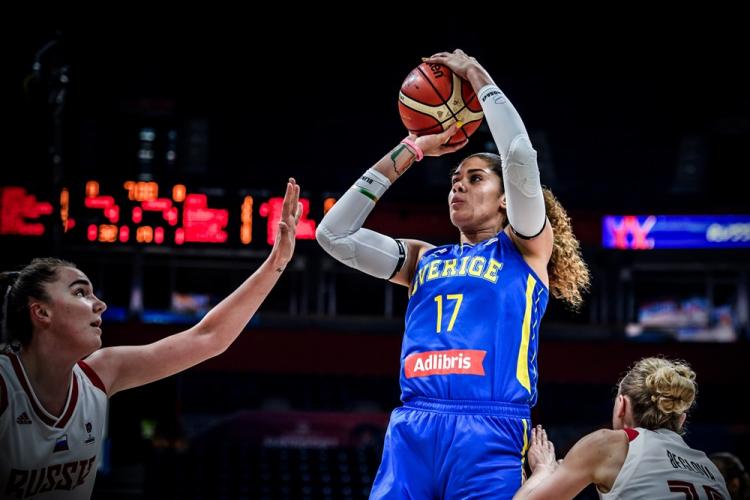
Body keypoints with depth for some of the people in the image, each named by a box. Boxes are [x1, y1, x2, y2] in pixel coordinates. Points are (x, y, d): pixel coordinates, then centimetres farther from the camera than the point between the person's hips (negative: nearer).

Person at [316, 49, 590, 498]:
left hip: (489, 431, -4)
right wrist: (409, 152, 16)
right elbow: (334, 234, 14)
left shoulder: (525, 248, 11)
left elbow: (521, 154, -4)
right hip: (410, 429, 4)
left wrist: (477, 74, 7)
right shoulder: (424, 259, 22)